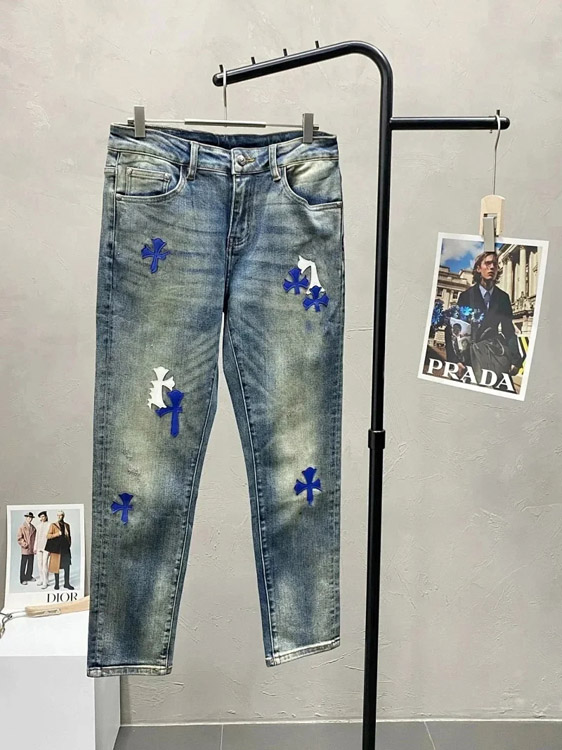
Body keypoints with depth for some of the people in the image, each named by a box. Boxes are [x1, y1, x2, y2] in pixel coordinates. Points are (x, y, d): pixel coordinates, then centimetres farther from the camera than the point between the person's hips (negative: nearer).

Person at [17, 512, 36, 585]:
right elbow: (19, 538, -7)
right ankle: (22, 579, 5)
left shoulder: (33, 527, 10)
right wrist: (25, 545, -15)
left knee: (31, 563, 11)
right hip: (25, 549, -5)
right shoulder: (22, 527, -4)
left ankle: (29, 576, 23)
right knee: (23, 564, 0)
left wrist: (35, 546, 5)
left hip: (32, 548, 5)